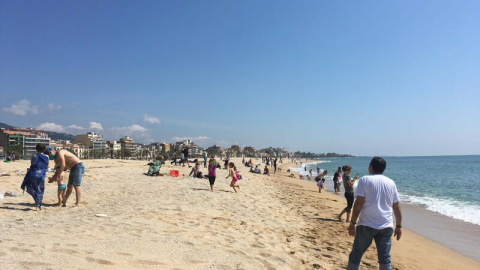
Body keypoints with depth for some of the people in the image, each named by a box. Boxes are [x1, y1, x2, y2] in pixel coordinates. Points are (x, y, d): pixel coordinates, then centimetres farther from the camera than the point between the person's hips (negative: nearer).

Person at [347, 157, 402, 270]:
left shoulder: (365, 180, -4)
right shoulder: (391, 183, 9)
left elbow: (359, 203, -12)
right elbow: (397, 207, 10)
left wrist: (352, 223, -9)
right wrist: (398, 226, 19)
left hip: (367, 225, -3)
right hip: (386, 226, 4)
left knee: (356, 254, 10)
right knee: (385, 258, 7)